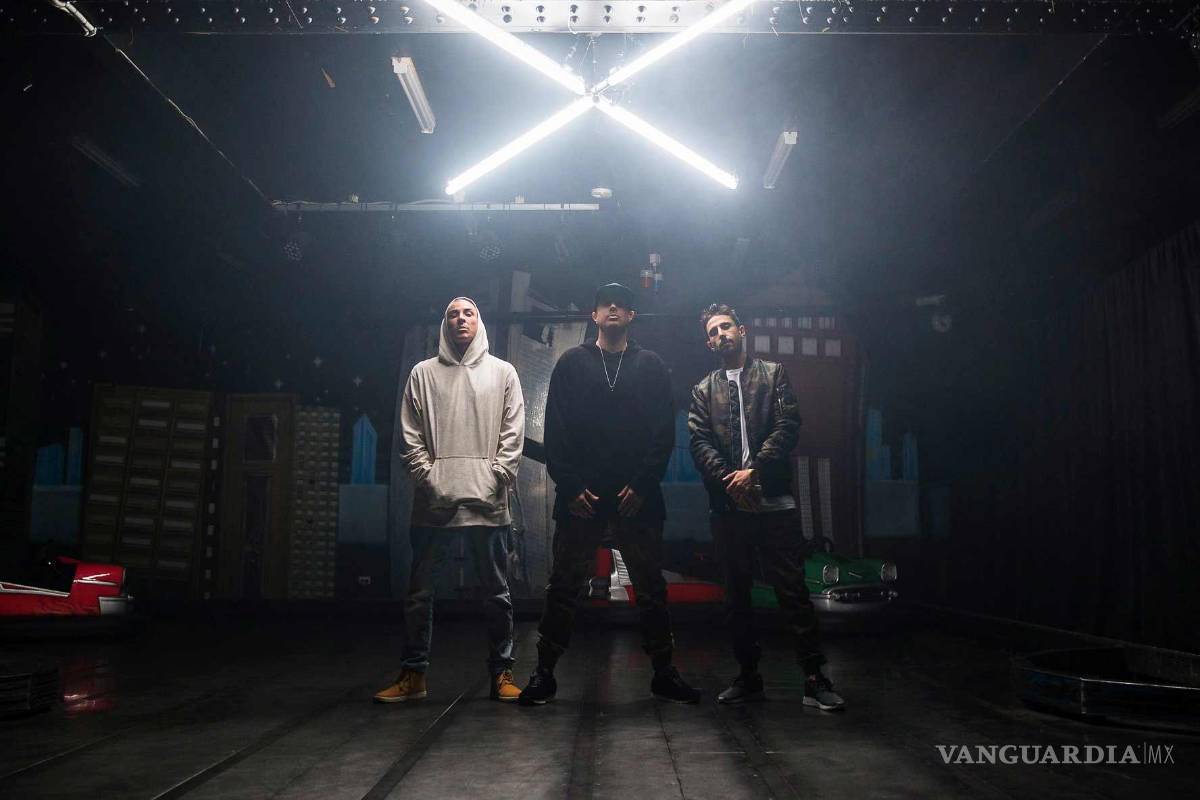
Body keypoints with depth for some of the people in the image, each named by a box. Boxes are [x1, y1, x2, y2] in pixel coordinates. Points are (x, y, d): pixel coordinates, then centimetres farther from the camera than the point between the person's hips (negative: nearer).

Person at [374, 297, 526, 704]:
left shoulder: (502, 372, 10)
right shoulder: (423, 373, 11)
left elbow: (513, 435, 4)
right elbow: (410, 436, 5)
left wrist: (496, 479, -7)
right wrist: (429, 479, -6)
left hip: (488, 502, 0)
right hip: (434, 501, 1)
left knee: (497, 591, 5)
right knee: (420, 591, 5)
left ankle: (501, 673, 14)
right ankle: (413, 674, 15)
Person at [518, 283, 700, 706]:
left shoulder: (651, 365, 10)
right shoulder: (572, 363, 9)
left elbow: (664, 432, 4)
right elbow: (555, 431, 3)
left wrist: (642, 485, -8)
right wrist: (571, 486, -8)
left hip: (637, 496, 1)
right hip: (580, 496, -1)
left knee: (651, 588, 7)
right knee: (563, 587, 4)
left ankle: (663, 672, 18)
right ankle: (544, 672, 13)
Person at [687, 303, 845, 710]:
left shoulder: (772, 374, 10)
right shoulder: (703, 390, 16)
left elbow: (787, 426, -2)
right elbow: (700, 442, 4)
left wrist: (754, 470, -13)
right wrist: (729, 478, -12)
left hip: (773, 499, -3)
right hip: (728, 504, 3)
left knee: (793, 589, -5)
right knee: (736, 595, 8)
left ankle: (814, 677, 1)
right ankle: (748, 676, 18)